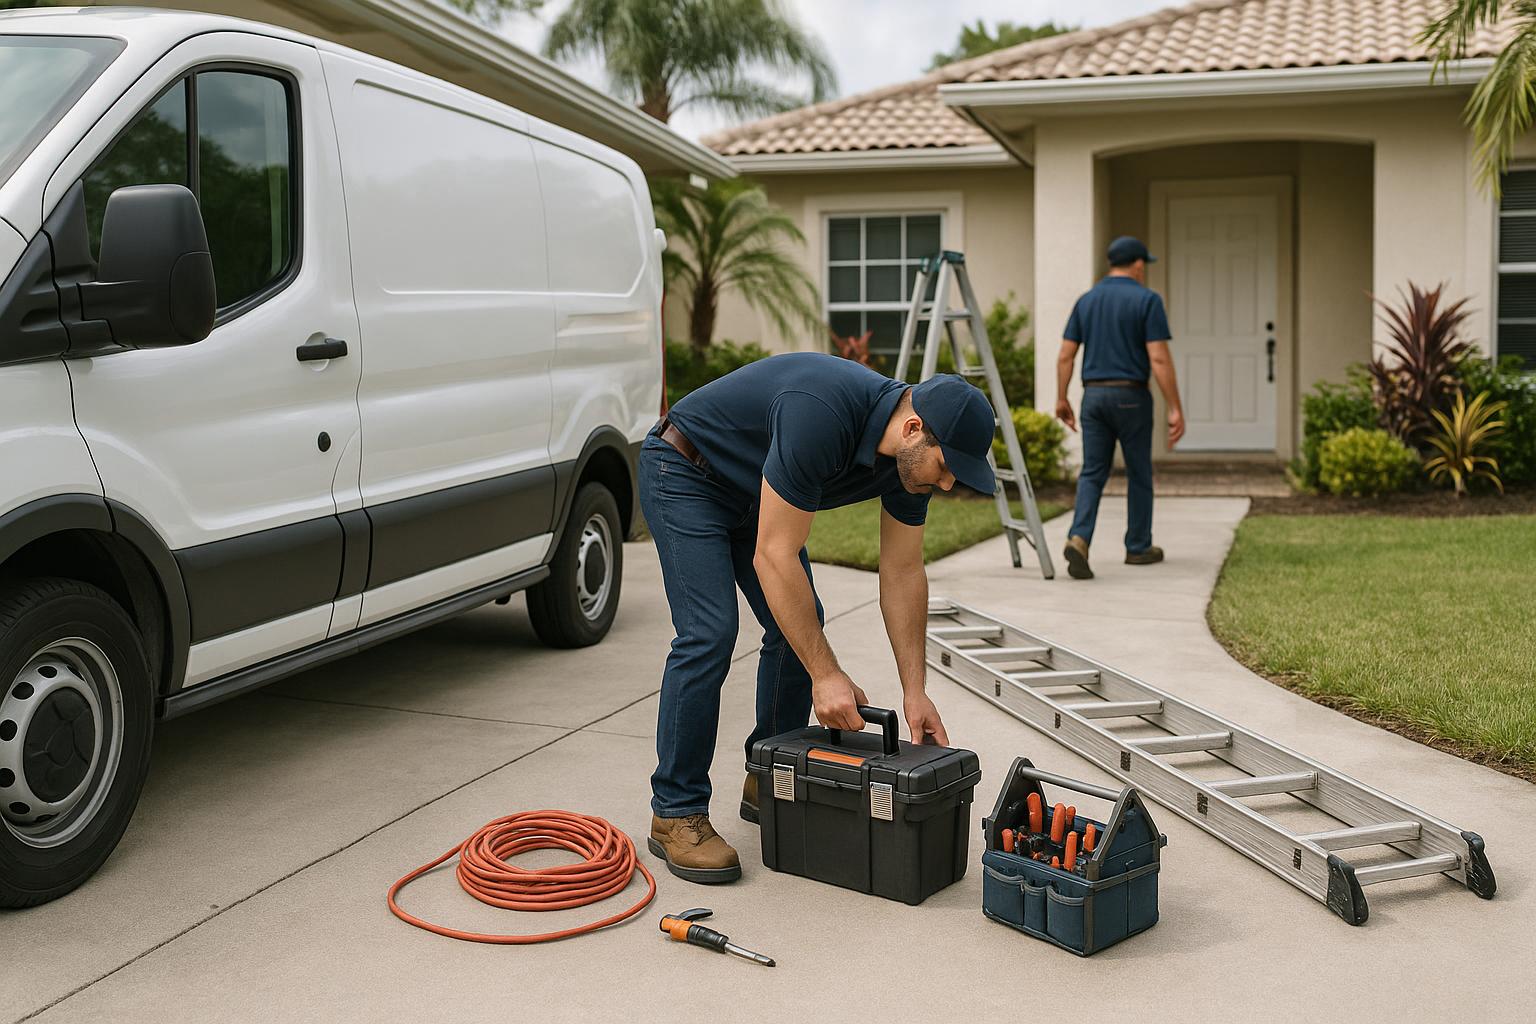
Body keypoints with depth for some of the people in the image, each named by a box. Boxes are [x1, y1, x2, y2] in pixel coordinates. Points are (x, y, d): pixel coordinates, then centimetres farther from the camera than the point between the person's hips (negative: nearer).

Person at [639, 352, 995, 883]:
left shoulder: (911, 452, -12)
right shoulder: (821, 418, -38)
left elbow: (903, 572, -3)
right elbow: (774, 556, -35)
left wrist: (915, 691, -5)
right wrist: (826, 674, -31)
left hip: (750, 490, 8)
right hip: (684, 474, -8)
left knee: (798, 627, 3)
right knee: (709, 632, -18)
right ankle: (675, 813, -7)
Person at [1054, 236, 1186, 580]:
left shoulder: (1086, 300, 8)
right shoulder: (1147, 300, -7)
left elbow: (1065, 355, 6)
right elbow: (1159, 359, -14)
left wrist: (1061, 399, 16)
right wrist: (1175, 407, -12)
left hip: (1094, 396, 4)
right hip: (1131, 397, -4)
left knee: (1092, 474, 4)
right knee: (1139, 473, 12)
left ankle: (1078, 539, -18)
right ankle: (1138, 547, 21)